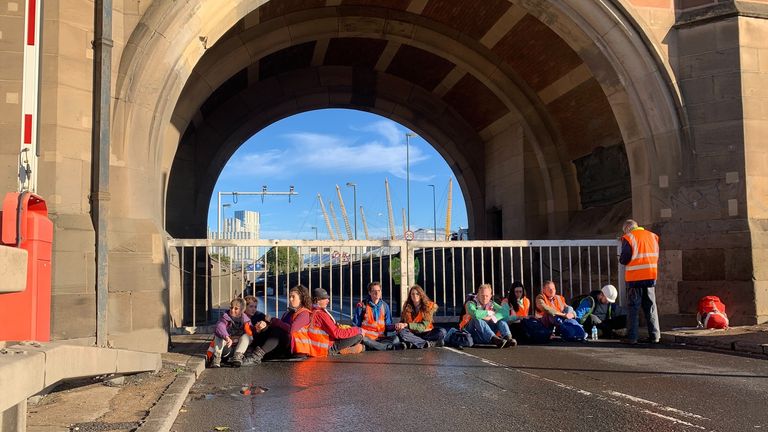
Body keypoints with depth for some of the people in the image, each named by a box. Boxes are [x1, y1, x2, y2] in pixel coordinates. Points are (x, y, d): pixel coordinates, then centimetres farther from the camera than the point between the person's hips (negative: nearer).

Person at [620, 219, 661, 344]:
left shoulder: (628, 238, -7)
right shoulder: (652, 236, 11)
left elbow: (624, 259, -11)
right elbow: (656, 255, 12)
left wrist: (621, 259, 10)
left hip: (635, 278, -5)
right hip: (651, 276, 5)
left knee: (634, 307, 0)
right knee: (650, 306, 12)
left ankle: (632, 337, -1)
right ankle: (655, 335, 12)